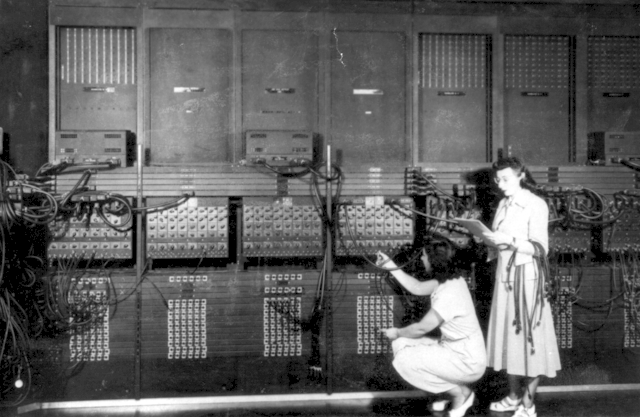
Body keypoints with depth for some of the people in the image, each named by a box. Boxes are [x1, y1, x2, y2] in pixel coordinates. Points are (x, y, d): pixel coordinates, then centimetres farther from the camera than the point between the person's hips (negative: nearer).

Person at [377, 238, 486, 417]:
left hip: (467, 362, -9)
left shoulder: (449, 293, -27)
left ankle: (460, 392, -2)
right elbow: (417, 288, 14)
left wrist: (397, 333, 0)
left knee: (404, 360, -18)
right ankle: (450, 389, 10)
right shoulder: (449, 280, 0)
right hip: (455, 349, 9)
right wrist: (392, 267, 12)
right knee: (401, 344, 6)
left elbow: (421, 328, -19)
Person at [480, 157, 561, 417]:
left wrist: (510, 240, -24)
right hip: (504, 275, 7)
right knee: (508, 335, 10)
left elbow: (540, 249, -14)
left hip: (526, 276, -7)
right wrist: (489, 239, -4)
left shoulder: (536, 205, -9)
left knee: (529, 337, -1)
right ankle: (514, 396, 22)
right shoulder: (504, 205, 11)